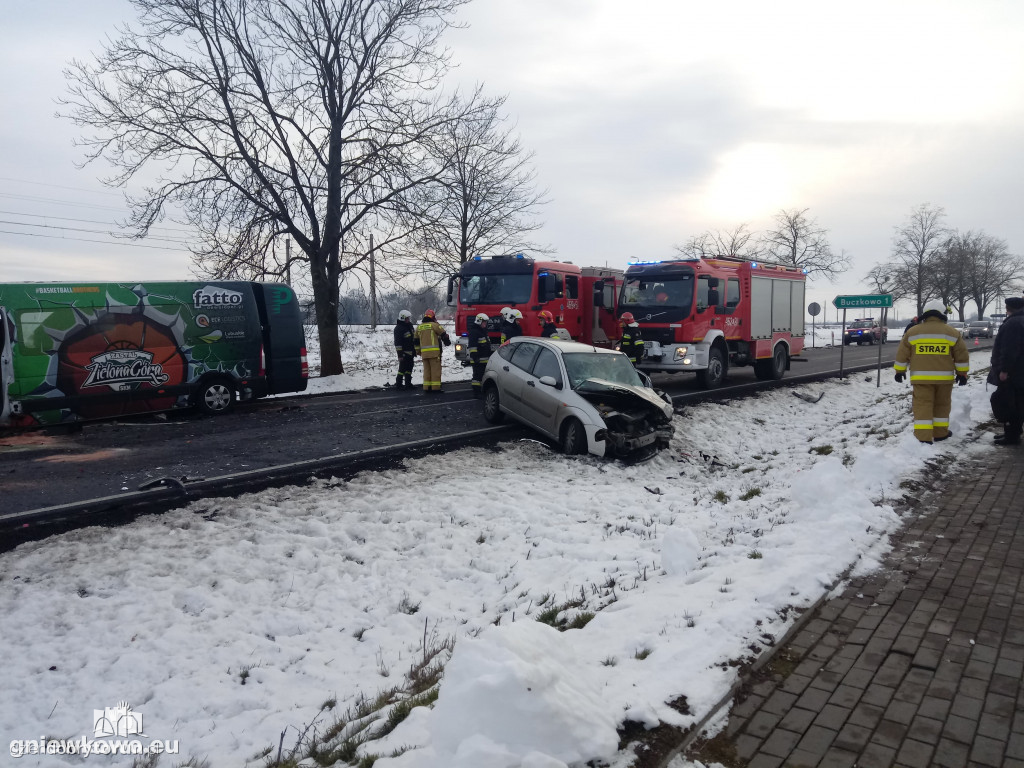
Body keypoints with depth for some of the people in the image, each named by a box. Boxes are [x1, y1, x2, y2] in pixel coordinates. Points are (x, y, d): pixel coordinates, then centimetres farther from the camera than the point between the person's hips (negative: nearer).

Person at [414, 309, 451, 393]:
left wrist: (418, 351, 29)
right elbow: (443, 334, 2)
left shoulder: (419, 327, 14)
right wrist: (447, 342, 20)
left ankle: (427, 387, 11)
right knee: (435, 369, -2)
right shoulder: (434, 325, -4)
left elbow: (416, 341, 20)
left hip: (424, 352, 6)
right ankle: (435, 387, -3)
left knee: (426, 370, 11)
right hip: (434, 351, -5)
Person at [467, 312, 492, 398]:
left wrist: (489, 355, 27)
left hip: (485, 359, 10)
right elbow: (472, 346, -20)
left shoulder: (483, 331, 18)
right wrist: (475, 357, -24)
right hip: (478, 360, -10)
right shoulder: (474, 332, -14)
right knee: (477, 375, -7)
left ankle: (484, 390, 27)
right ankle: (476, 392, -4)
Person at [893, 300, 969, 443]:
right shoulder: (952, 332, 4)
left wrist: (899, 371, 13)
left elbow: (902, 354, 4)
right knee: (942, 405, 16)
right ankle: (940, 432, 24)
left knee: (922, 406, -3)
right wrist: (962, 373, 15)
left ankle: (923, 437, -10)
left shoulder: (912, 332, 1)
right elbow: (962, 356, 7)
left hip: (921, 377, -1)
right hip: (944, 377, 1)